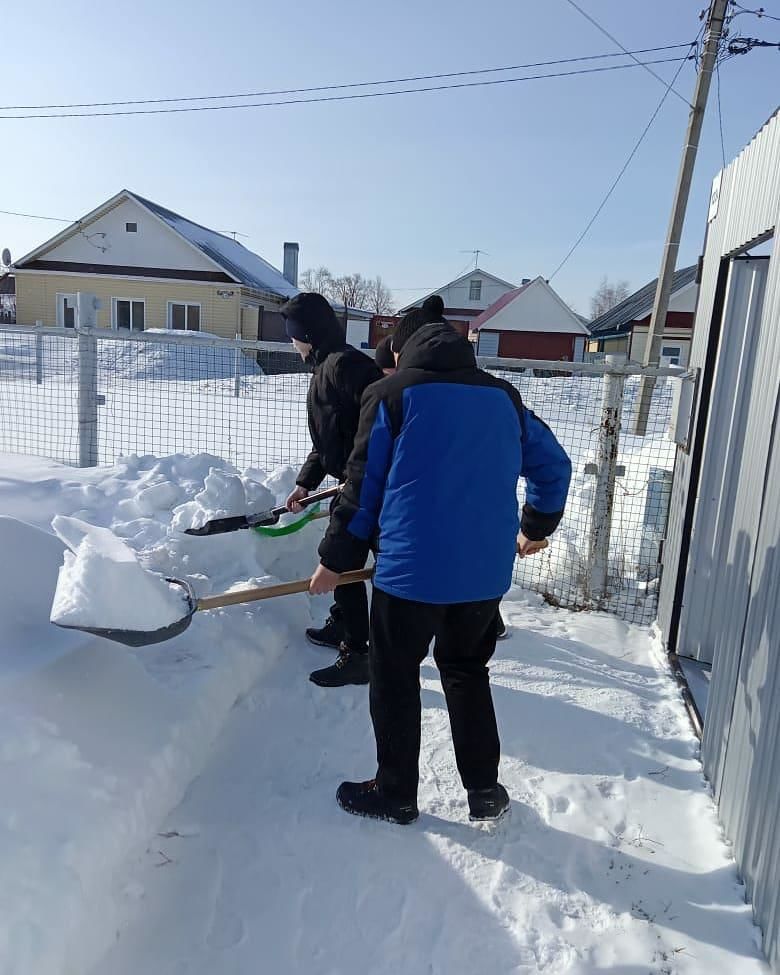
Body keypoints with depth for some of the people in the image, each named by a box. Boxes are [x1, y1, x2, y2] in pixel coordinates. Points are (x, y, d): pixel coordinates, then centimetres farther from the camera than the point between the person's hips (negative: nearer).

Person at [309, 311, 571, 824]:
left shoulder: (390, 394, -1)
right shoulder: (504, 396, 11)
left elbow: (363, 487, -2)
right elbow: (554, 465, 15)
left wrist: (335, 559, 7)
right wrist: (537, 527, 30)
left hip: (412, 568, -4)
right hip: (487, 570, 5)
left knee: (395, 678, 13)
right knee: (468, 671, 23)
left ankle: (395, 794, 27)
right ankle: (485, 790, 30)